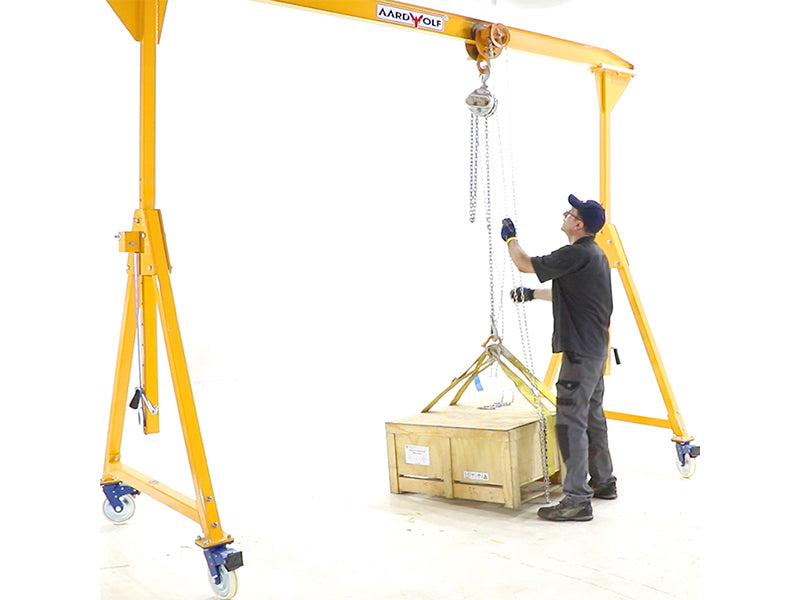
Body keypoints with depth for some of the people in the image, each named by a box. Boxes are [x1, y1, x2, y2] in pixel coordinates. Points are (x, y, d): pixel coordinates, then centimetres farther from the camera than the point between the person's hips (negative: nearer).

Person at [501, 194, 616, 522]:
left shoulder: (576, 255, -18)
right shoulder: (595, 255, 14)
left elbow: (524, 264, -10)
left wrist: (510, 238, 8)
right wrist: (533, 294, 28)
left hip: (580, 352, -10)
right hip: (595, 349, 10)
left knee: (571, 422, -9)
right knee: (592, 416, 19)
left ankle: (577, 499, -7)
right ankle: (604, 482, 31)